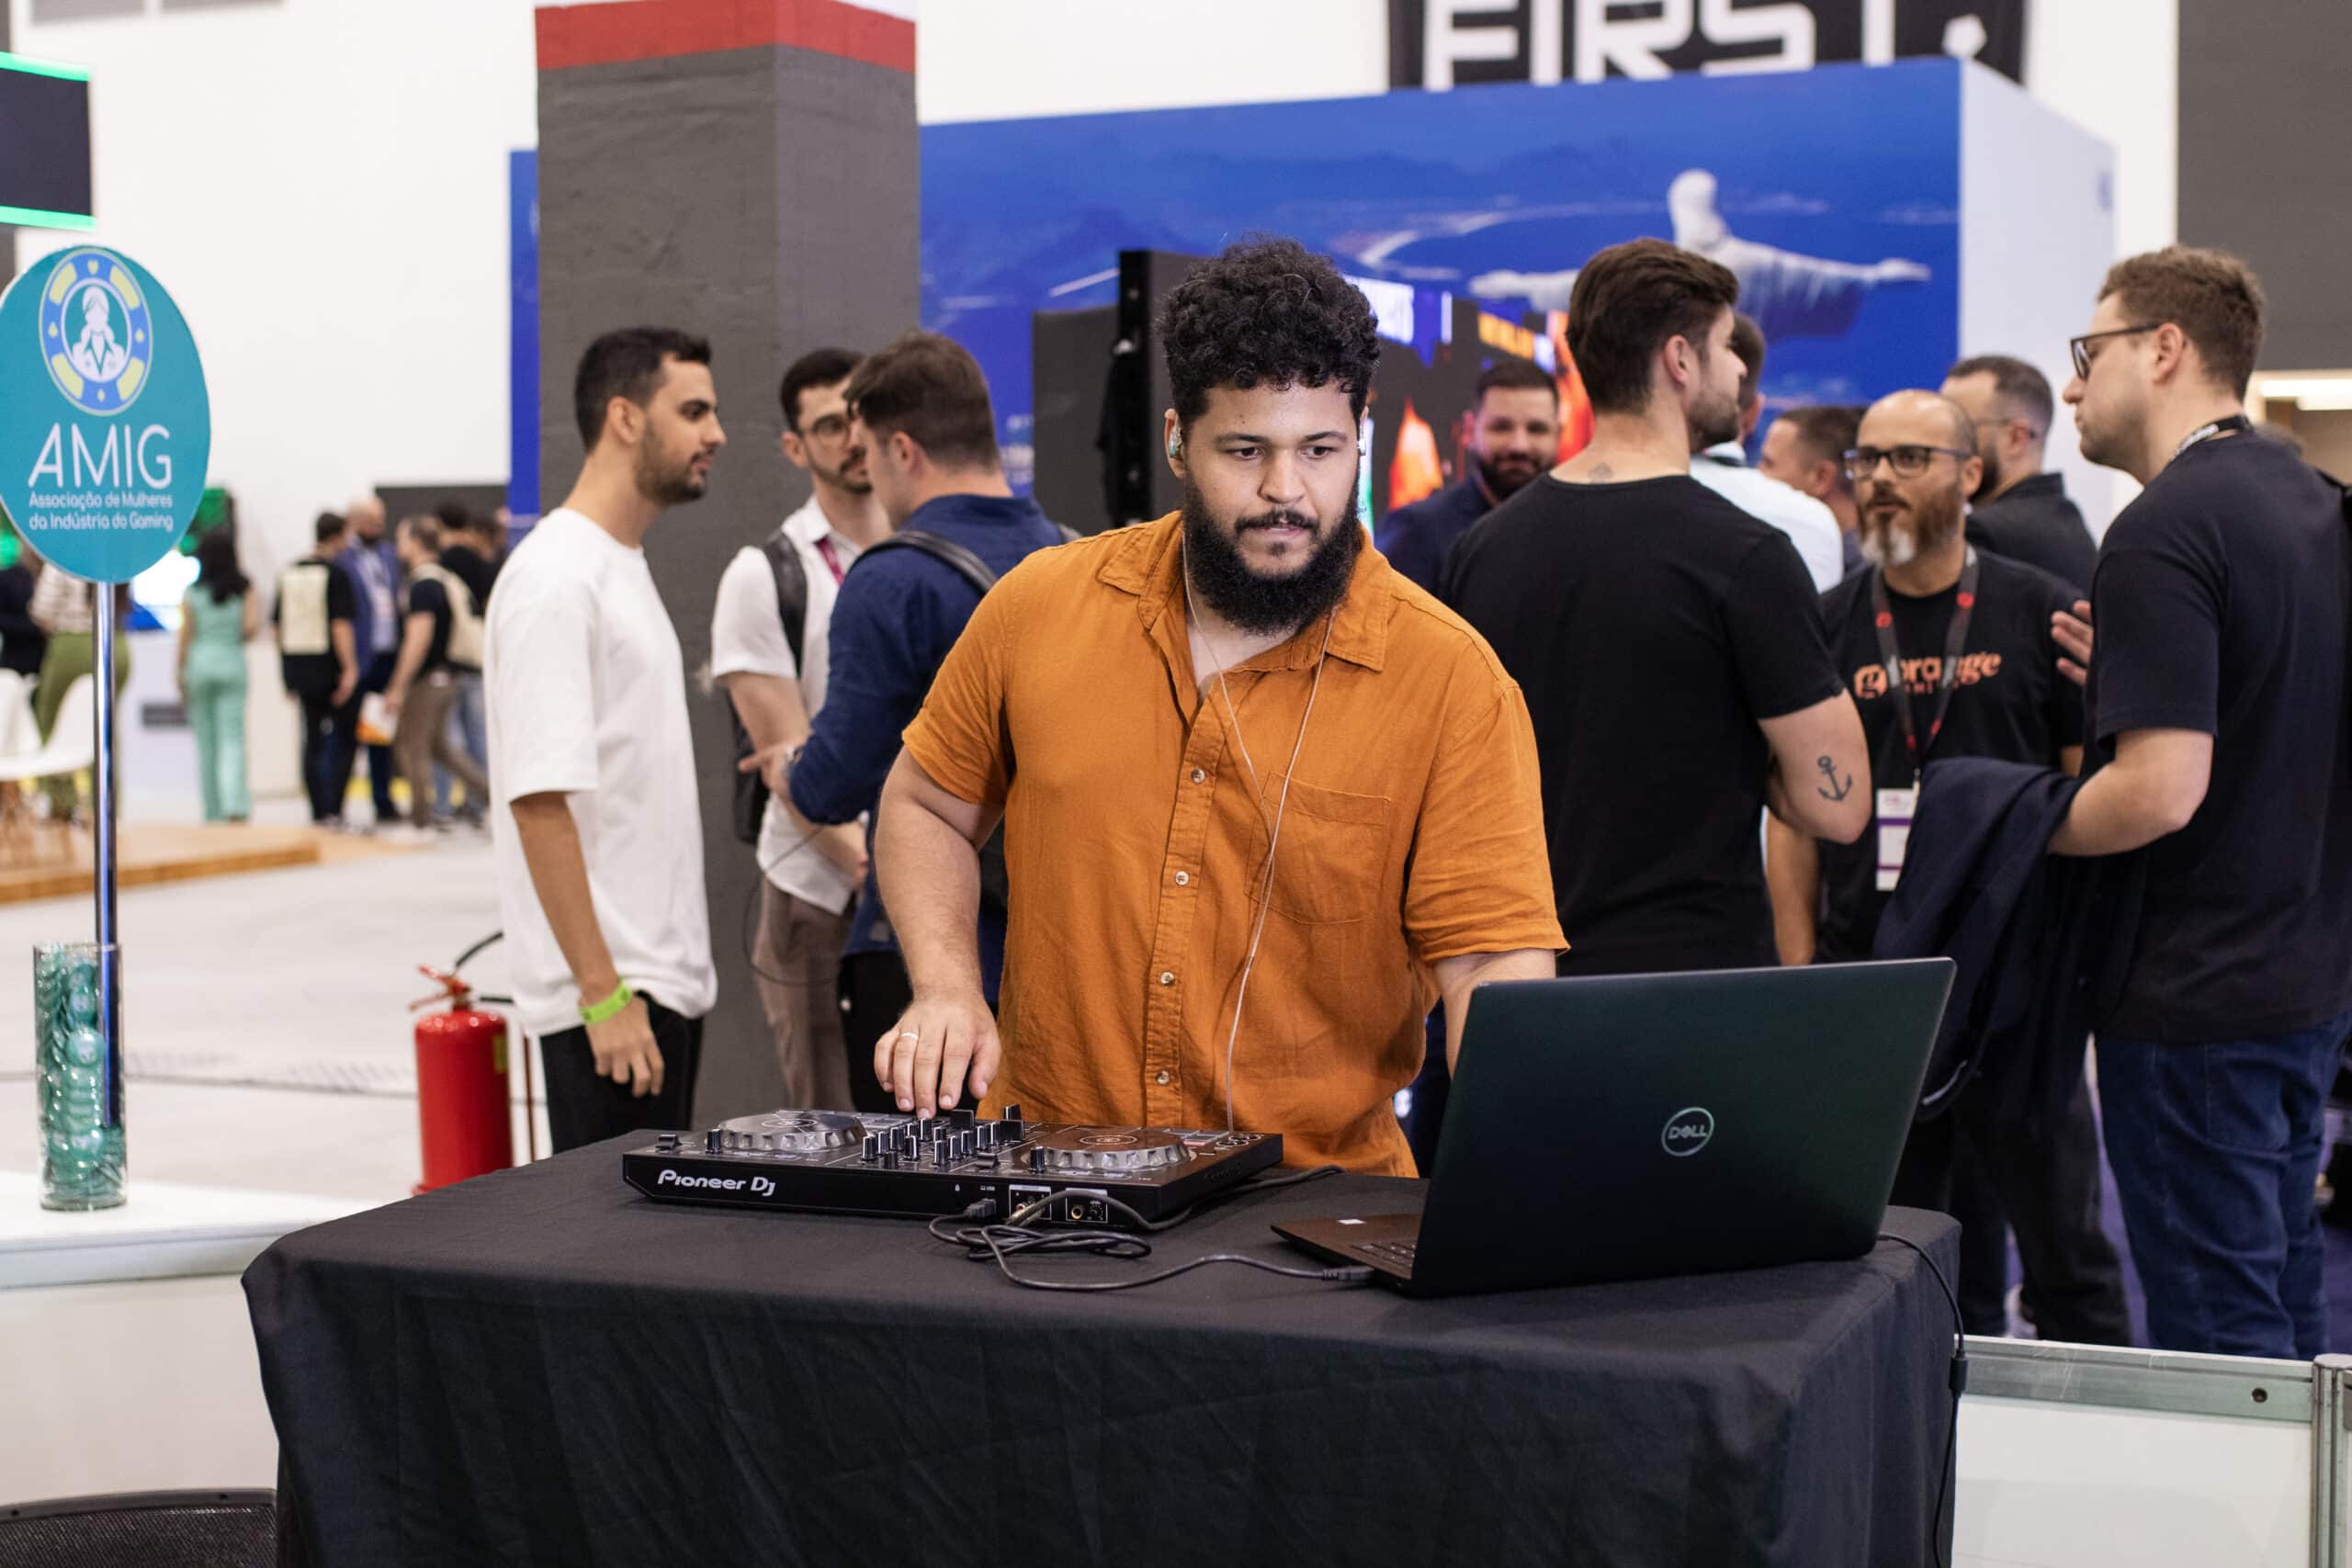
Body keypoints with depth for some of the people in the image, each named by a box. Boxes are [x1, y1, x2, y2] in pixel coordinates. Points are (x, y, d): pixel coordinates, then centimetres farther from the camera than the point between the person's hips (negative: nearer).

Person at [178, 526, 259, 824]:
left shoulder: (192, 594, 0)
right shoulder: (245, 590, 0)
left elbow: (185, 639, 0)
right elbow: (253, 626, -11)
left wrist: (181, 679, 7)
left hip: (199, 664, 0)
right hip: (232, 662, 0)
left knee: (206, 742, 9)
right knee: (232, 738, -3)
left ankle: (213, 812, 13)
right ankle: (235, 804, -21)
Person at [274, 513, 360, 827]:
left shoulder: (289, 574, 10)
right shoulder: (336, 573, -11)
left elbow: (277, 624, 13)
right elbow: (341, 624, -19)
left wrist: (288, 669, 21)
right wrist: (350, 669, -20)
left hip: (299, 666, 6)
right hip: (330, 667, -6)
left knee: (313, 739, 10)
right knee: (343, 738, 3)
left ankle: (319, 813, 10)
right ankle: (335, 810, -4)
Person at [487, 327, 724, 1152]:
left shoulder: (625, 566, 16)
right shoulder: (555, 579, -15)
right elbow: (540, 800, -21)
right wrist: (603, 993, -23)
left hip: (666, 975, 10)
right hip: (610, 991, -10)